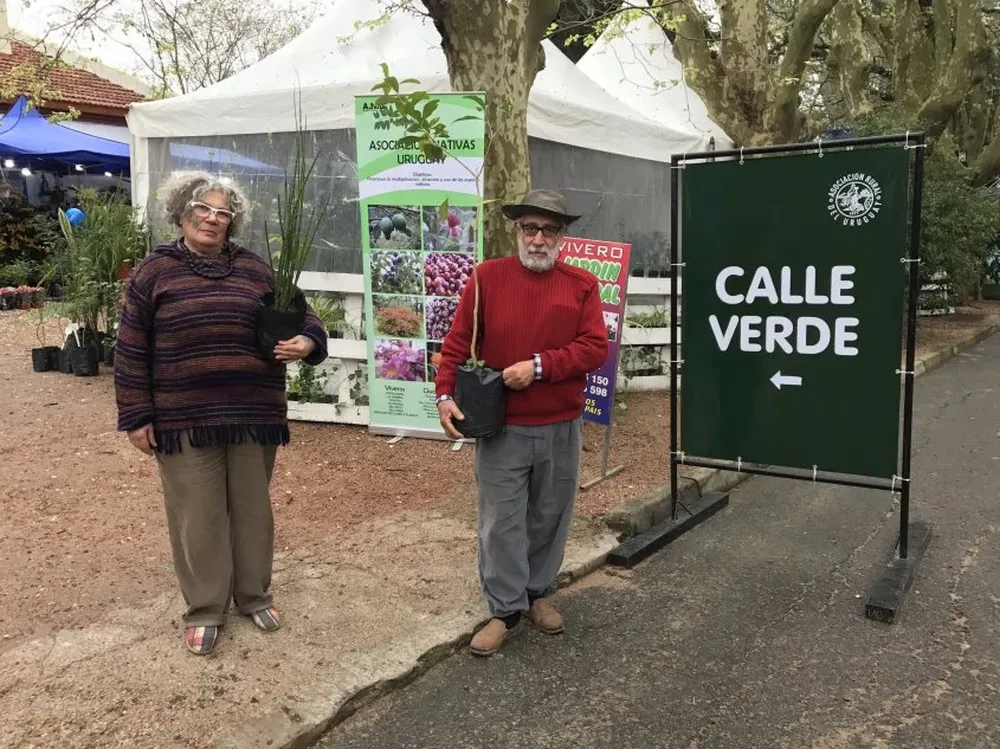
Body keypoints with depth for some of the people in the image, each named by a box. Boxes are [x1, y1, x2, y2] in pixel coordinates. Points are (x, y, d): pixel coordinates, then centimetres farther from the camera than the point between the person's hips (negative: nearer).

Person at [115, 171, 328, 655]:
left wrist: (308, 341, -15)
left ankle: (254, 595, 32)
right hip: (183, 420, -2)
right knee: (197, 516, 6)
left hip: (253, 415, 2)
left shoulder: (255, 269, 6)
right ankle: (203, 608, 24)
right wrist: (136, 416, -4)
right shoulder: (154, 272, 0)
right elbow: (131, 351, 0)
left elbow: (298, 314, 9)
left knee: (252, 509, 14)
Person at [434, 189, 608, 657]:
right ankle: (505, 609, 18)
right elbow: (457, 342, -2)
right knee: (501, 521, 3)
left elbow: (596, 348, -8)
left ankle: (537, 593, 34)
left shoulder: (581, 285, 1)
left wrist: (538, 365, -19)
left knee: (549, 518, 15)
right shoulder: (487, 277, -1)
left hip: (560, 428, 2)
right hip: (501, 428, -1)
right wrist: (445, 394, -15)